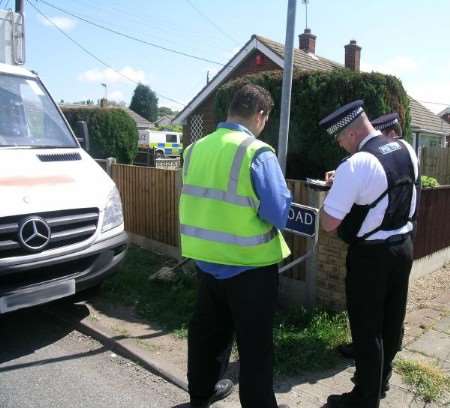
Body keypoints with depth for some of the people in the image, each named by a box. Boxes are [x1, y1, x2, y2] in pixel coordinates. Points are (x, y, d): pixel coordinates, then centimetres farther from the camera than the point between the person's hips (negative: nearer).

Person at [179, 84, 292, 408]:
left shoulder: (196, 149, 1)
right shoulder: (258, 153, -18)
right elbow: (279, 214, -16)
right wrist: (284, 192, 3)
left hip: (207, 259, 7)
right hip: (249, 264, -6)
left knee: (207, 331, 23)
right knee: (255, 343, 11)